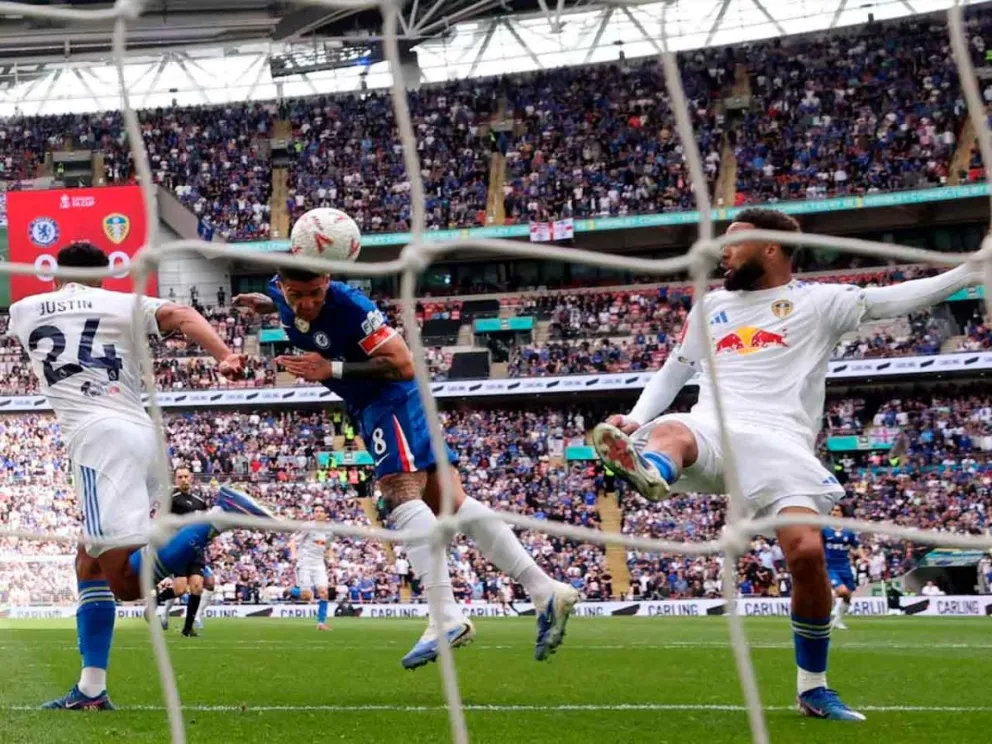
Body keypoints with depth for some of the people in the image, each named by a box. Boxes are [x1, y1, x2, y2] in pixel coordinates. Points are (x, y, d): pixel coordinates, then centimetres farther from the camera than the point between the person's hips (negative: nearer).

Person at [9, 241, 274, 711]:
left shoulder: (23, 310, 18)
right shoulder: (122, 304, 16)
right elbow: (181, 316, -3)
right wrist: (226, 357, -13)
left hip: (98, 437, -5)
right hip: (140, 434, 5)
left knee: (127, 582, -15)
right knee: (90, 564, 18)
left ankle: (217, 514, -32)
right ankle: (91, 689, 13)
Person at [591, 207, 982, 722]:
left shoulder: (818, 302, 12)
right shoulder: (711, 306, 26)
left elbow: (894, 300, 3)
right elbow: (673, 372, 32)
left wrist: (972, 271, -9)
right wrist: (635, 420, 14)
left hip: (779, 441, -3)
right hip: (713, 429, 3)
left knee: (807, 554, -19)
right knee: (669, 432, -34)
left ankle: (812, 687, 2)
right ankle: (648, 471, -75)